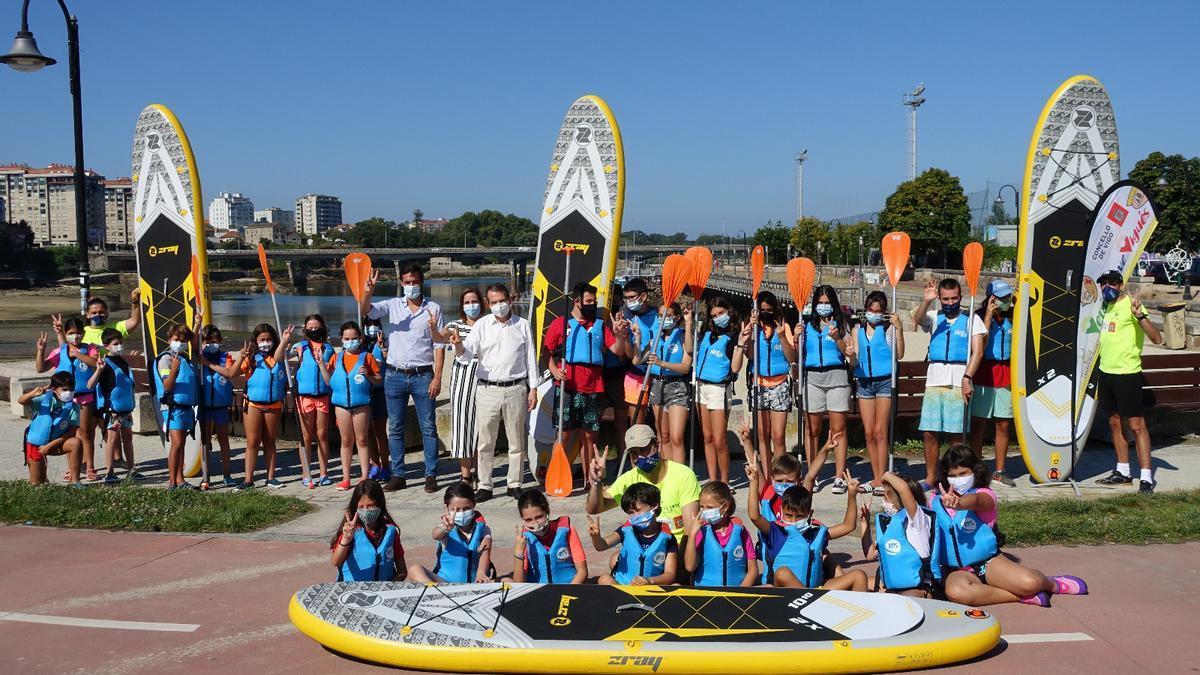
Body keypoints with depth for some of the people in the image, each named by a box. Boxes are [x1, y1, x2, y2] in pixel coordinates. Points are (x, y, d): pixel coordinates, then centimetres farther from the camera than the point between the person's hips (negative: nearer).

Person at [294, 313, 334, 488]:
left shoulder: (328, 349, 8)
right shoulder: (301, 348, 3)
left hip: (323, 396, 2)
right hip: (305, 396, -2)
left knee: (322, 436, 7)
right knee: (306, 437, 5)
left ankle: (324, 473, 14)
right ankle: (306, 475, 11)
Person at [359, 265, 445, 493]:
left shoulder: (433, 308, 2)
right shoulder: (392, 306, 6)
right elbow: (365, 311, -9)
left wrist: (437, 378, -7)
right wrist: (369, 291, -29)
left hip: (423, 375, -2)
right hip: (395, 376, 2)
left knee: (428, 427, 1)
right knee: (395, 428, 7)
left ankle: (431, 475, 8)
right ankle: (397, 475, 16)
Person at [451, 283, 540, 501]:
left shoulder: (523, 325, 7)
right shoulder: (482, 325, 5)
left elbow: (530, 358, 9)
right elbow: (468, 352, -6)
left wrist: (533, 389, 5)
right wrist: (459, 345, -29)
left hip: (516, 389, 1)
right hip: (487, 390, 0)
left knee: (517, 440, 7)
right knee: (485, 442, 1)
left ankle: (515, 484, 18)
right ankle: (485, 486, 10)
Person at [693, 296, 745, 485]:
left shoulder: (734, 336, -7)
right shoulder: (707, 333, 10)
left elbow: (735, 368, -13)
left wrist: (741, 343, -24)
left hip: (719, 389, -6)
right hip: (701, 386, 6)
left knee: (719, 441, -6)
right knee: (707, 437, 9)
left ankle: (724, 482, 7)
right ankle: (712, 481, 15)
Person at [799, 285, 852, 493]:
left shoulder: (840, 324, 9)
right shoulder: (807, 325, 14)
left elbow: (849, 352, 0)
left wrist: (837, 338, -16)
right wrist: (795, 339, -6)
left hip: (836, 376, -2)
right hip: (812, 378, 2)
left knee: (838, 429, -3)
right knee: (812, 430, 3)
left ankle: (839, 477, -1)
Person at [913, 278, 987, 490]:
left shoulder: (971, 319, 6)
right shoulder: (934, 317, 13)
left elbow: (977, 352, -2)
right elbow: (918, 320, -10)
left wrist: (967, 378, -14)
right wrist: (926, 301, -29)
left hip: (959, 382, -2)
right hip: (934, 381, 2)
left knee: (957, 434, -2)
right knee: (929, 434, 2)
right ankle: (930, 479, 11)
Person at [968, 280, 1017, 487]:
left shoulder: (1012, 316, 10)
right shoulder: (980, 315, -4)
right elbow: (979, 344, -15)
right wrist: (989, 315, -15)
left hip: (1006, 374, 4)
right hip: (984, 373, -4)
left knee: (1003, 425, 6)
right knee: (978, 423, 0)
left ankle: (999, 471, 15)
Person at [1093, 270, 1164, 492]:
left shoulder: (1130, 305, -12)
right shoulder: (1106, 307, 13)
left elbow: (1157, 339, -21)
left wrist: (1140, 315, -32)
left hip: (1127, 373, -8)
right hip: (1107, 372, 8)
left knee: (1136, 424, -7)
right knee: (1115, 423, 13)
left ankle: (1146, 478, -6)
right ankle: (1123, 472, 22)